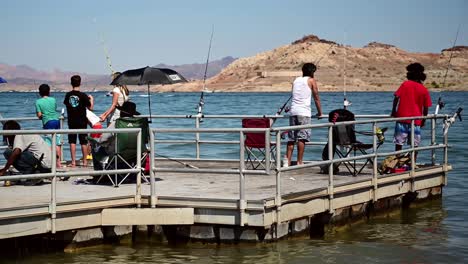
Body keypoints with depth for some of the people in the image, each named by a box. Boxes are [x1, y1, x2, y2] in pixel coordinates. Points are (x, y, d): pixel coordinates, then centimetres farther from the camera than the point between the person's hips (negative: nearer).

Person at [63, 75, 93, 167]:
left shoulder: (68, 95, -4)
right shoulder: (83, 95, -12)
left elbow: (66, 103, 14)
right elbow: (90, 107, -4)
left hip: (71, 122, 2)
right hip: (82, 121, -2)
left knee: (72, 142, 5)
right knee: (83, 142, 7)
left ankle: (73, 161, 1)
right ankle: (85, 161, 10)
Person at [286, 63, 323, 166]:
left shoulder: (296, 80, 20)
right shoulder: (311, 81, 5)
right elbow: (316, 98, 8)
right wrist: (319, 113, 18)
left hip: (293, 111, 5)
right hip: (304, 112, -5)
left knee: (291, 138, 7)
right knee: (302, 138, -6)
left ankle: (288, 161, 2)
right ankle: (299, 162, -9)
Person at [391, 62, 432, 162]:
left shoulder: (405, 84, 0)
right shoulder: (424, 90, 2)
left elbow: (396, 97, -7)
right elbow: (426, 108, 2)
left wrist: (393, 111, 4)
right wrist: (423, 120, 15)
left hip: (402, 117, 0)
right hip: (416, 120, 0)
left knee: (399, 143, 4)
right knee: (415, 144, 7)